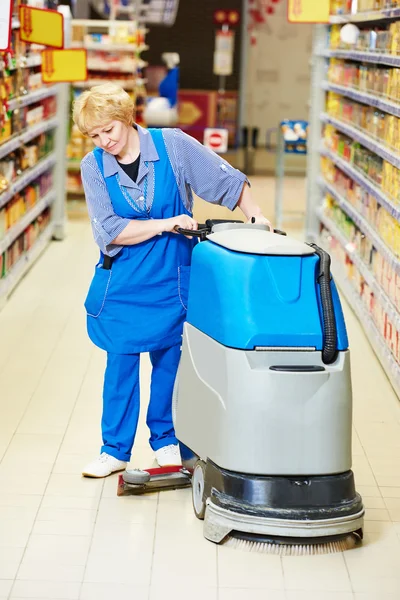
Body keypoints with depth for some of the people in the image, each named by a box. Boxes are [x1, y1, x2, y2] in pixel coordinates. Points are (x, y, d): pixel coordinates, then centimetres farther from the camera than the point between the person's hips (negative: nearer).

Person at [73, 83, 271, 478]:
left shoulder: (174, 145, -10)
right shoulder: (93, 167, -7)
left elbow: (229, 181, -2)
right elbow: (110, 231, -15)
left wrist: (254, 217, -13)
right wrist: (166, 224, -21)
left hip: (171, 278, 0)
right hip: (121, 280, 0)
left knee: (168, 358, 10)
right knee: (120, 361, 4)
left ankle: (165, 438, 27)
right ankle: (114, 449, 15)